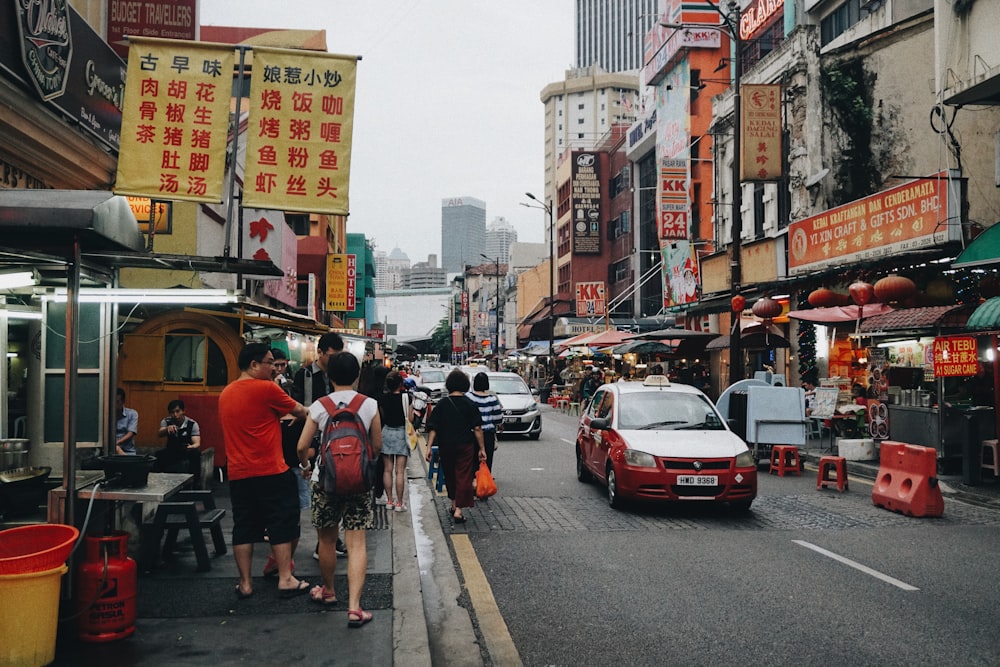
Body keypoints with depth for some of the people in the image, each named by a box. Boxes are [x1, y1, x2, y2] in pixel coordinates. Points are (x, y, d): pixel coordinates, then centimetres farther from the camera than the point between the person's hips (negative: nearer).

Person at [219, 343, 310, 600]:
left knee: (243, 528, 10)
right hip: (271, 472, -6)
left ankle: (245, 584, 14)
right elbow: (298, 411, 1)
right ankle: (285, 580, 7)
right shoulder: (266, 388, -11)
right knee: (282, 524, 4)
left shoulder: (225, 393, 11)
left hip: (238, 473, 6)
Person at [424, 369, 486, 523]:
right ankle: (458, 510, -8)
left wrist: (429, 447, -2)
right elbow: (477, 428, -6)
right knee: (463, 477, 1)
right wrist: (482, 448, 0)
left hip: (446, 446, 2)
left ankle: (454, 505, 31)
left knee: (450, 476, 19)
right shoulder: (470, 404, -5)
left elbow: (433, 428, -5)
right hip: (465, 446, -2)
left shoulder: (442, 404, -2)